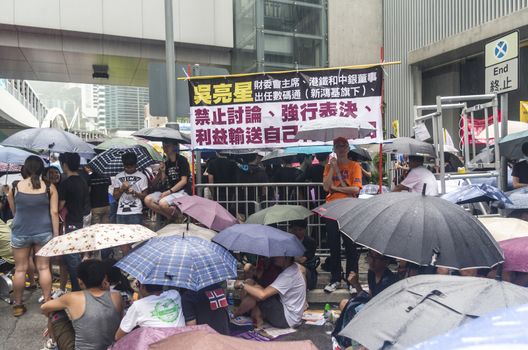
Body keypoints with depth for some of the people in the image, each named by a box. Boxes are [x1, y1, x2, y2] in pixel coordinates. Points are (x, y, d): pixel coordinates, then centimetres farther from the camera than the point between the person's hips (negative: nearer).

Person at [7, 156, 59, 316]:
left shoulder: (15, 187, -4)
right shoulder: (50, 188, -7)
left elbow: (13, 210, 10)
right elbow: (54, 212, -8)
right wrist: (56, 234, -2)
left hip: (20, 233, 0)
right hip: (43, 232, 0)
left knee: (20, 269, 11)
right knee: (44, 268, 8)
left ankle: (18, 305, 24)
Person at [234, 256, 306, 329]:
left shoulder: (289, 275, -26)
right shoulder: (292, 268, 4)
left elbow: (262, 295, -30)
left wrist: (242, 284, -18)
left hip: (288, 319, -10)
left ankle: (233, 315, 5)